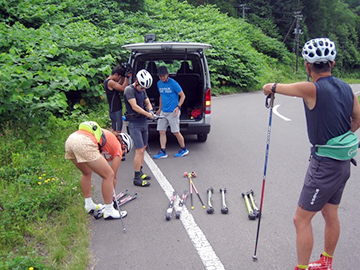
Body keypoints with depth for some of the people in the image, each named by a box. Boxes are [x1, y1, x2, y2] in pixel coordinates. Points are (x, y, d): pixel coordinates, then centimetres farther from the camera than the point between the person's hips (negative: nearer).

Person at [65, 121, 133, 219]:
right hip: (84, 144, -9)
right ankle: (109, 212, 14)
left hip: (70, 140, 9)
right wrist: (113, 194, 39)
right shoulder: (118, 148, 17)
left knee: (87, 173, 31)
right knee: (109, 175, 5)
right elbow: (114, 176, 21)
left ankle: (89, 205, 40)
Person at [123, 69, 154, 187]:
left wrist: (150, 110, -9)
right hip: (135, 124, -9)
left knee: (143, 148, 14)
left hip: (143, 122, 9)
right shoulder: (129, 90, -14)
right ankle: (137, 178, -5)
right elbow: (134, 106, -21)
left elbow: (147, 102, 13)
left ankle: (140, 172, 27)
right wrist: (147, 114, -16)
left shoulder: (142, 90, 11)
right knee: (139, 150, -11)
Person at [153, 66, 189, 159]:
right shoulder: (159, 83, 8)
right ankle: (163, 152, 9)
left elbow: (182, 96, -6)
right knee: (162, 131, 3)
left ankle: (184, 149, 18)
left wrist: (178, 107, -17)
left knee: (176, 132, 0)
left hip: (173, 112, -6)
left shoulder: (173, 83, -12)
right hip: (163, 112, 7)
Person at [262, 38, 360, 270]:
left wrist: (270, 88, 18)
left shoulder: (312, 89, -19)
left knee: (302, 219, 2)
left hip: (324, 165, -9)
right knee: (331, 214, 22)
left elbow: (270, 88, -5)